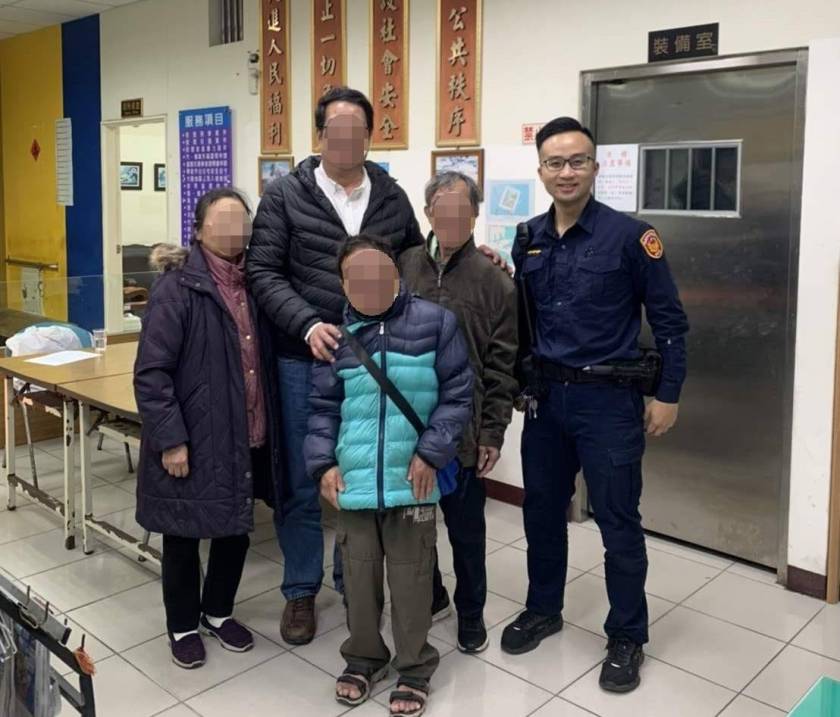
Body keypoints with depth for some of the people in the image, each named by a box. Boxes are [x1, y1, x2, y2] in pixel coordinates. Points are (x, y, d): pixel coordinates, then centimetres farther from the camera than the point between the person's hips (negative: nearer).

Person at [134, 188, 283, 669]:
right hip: (194, 440, -6)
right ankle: (183, 626, 33)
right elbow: (151, 372, -16)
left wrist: (270, 426, 10)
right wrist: (170, 438, -19)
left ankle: (218, 612, 41)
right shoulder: (178, 288, -14)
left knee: (236, 529, 18)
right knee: (184, 535, 13)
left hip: (247, 438, 6)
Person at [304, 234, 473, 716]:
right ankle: (364, 657, 37)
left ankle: (415, 668, 29)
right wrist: (323, 462, -2)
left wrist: (431, 452, -11)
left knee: (411, 577, 9)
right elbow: (324, 407, 10)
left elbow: (458, 395, -2)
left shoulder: (434, 323, -3)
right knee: (359, 574, 14)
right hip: (354, 479, 3)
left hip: (412, 479, -2)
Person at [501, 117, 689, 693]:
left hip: (608, 399, -5)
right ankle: (543, 609, 37)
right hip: (546, 397, 5)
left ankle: (627, 637, 23)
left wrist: (668, 396, -7)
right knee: (542, 510, 16)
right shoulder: (528, 239, 5)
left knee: (618, 521, 5)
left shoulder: (630, 235, -10)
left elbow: (669, 321, -6)